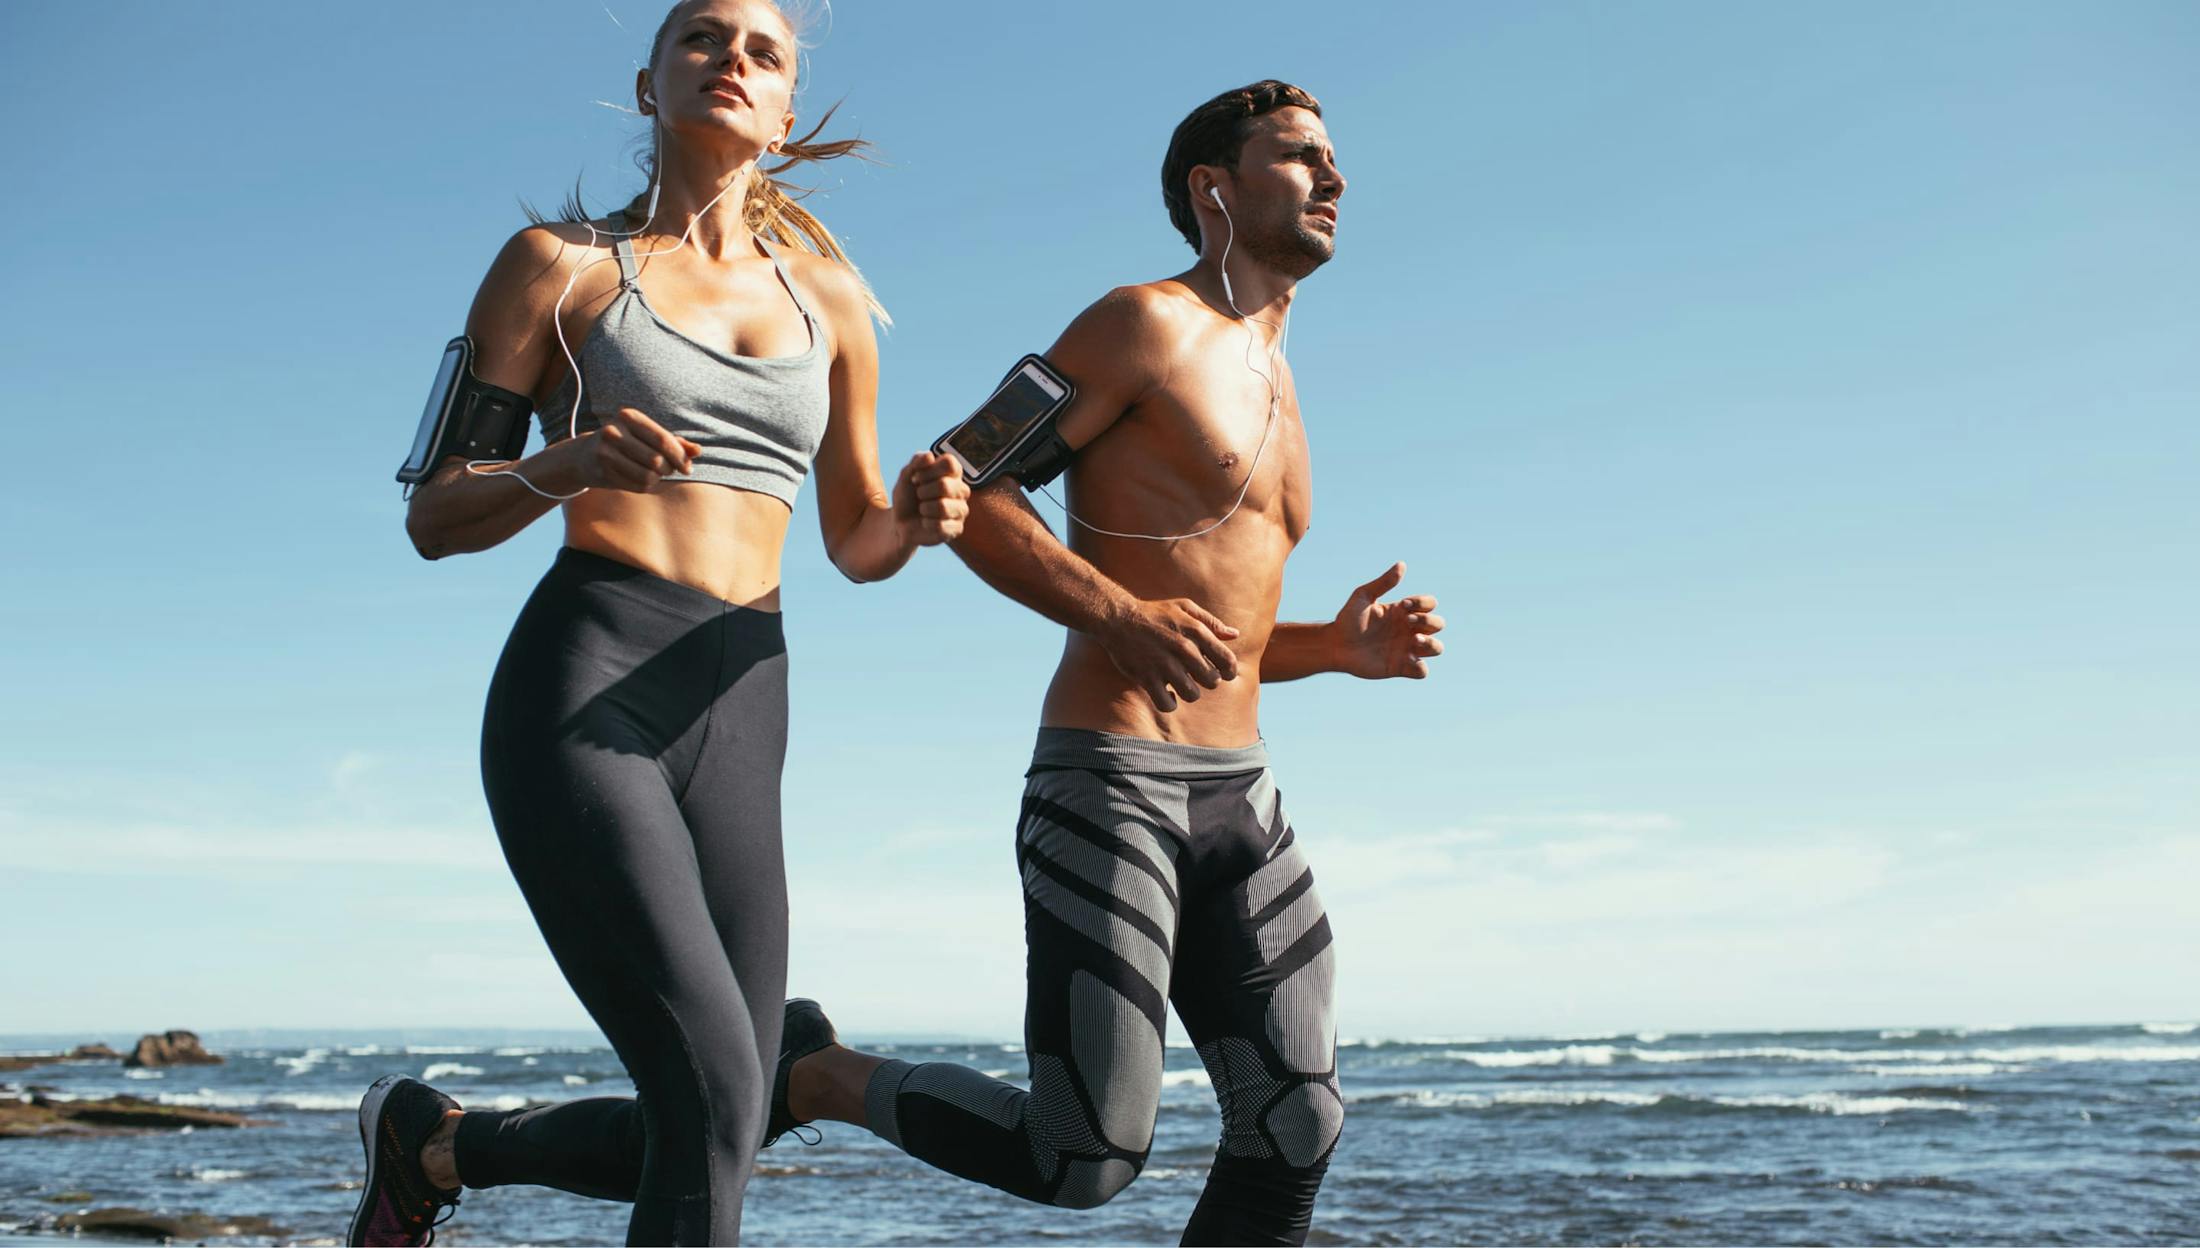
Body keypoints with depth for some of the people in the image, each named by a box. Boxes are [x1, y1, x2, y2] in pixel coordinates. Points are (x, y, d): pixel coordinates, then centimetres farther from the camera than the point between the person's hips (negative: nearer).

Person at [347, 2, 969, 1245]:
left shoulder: (828, 298, 17)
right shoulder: (560, 262, 7)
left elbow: (855, 543, 22)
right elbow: (436, 517, 5)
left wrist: (916, 516, -2)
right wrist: (568, 464, -16)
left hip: (738, 720, 5)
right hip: (579, 697, -5)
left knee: (710, 1135, 6)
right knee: (718, 1095, -20)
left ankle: (432, 1142, 33)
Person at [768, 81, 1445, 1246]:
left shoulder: (1271, 391, 23)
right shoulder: (1144, 323, -4)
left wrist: (1346, 647, 7)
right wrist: (1124, 616, -22)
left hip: (1236, 797, 8)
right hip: (1102, 787, -8)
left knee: (1295, 1127, -2)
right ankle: (810, 1073, 16)